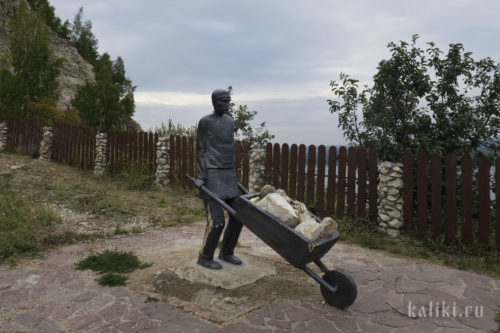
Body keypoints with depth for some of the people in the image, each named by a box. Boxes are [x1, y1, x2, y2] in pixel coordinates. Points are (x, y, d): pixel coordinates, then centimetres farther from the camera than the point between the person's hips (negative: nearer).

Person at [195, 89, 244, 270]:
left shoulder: (230, 121, 15)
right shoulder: (205, 122, -4)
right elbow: (201, 151, -6)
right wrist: (200, 177, -14)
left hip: (228, 175, 7)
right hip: (211, 175, -7)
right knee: (216, 219, -8)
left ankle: (227, 252, 23)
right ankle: (205, 256, 12)